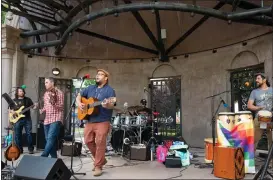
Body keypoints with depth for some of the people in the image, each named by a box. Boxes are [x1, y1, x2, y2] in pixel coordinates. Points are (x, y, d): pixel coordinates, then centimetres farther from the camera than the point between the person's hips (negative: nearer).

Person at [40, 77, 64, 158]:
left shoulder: (59, 92, -4)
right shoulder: (46, 94, 17)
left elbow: (61, 107, -9)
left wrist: (52, 102, -23)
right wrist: (41, 110, 3)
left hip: (56, 119, -8)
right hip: (47, 120, 8)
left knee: (50, 138, -18)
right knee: (49, 140, 7)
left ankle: (43, 157, -19)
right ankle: (54, 157, 15)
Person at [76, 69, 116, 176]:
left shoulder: (109, 90, -5)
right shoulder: (90, 88, 14)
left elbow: (112, 105, -15)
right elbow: (79, 95, 22)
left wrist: (107, 105, -38)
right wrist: (79, 103, 1)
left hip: (103, 121, -6)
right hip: (90, 120, 7)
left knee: (100, 143, -6)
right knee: (88, 141, 9)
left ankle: (98, 166, 7)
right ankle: (101, 160, 26)